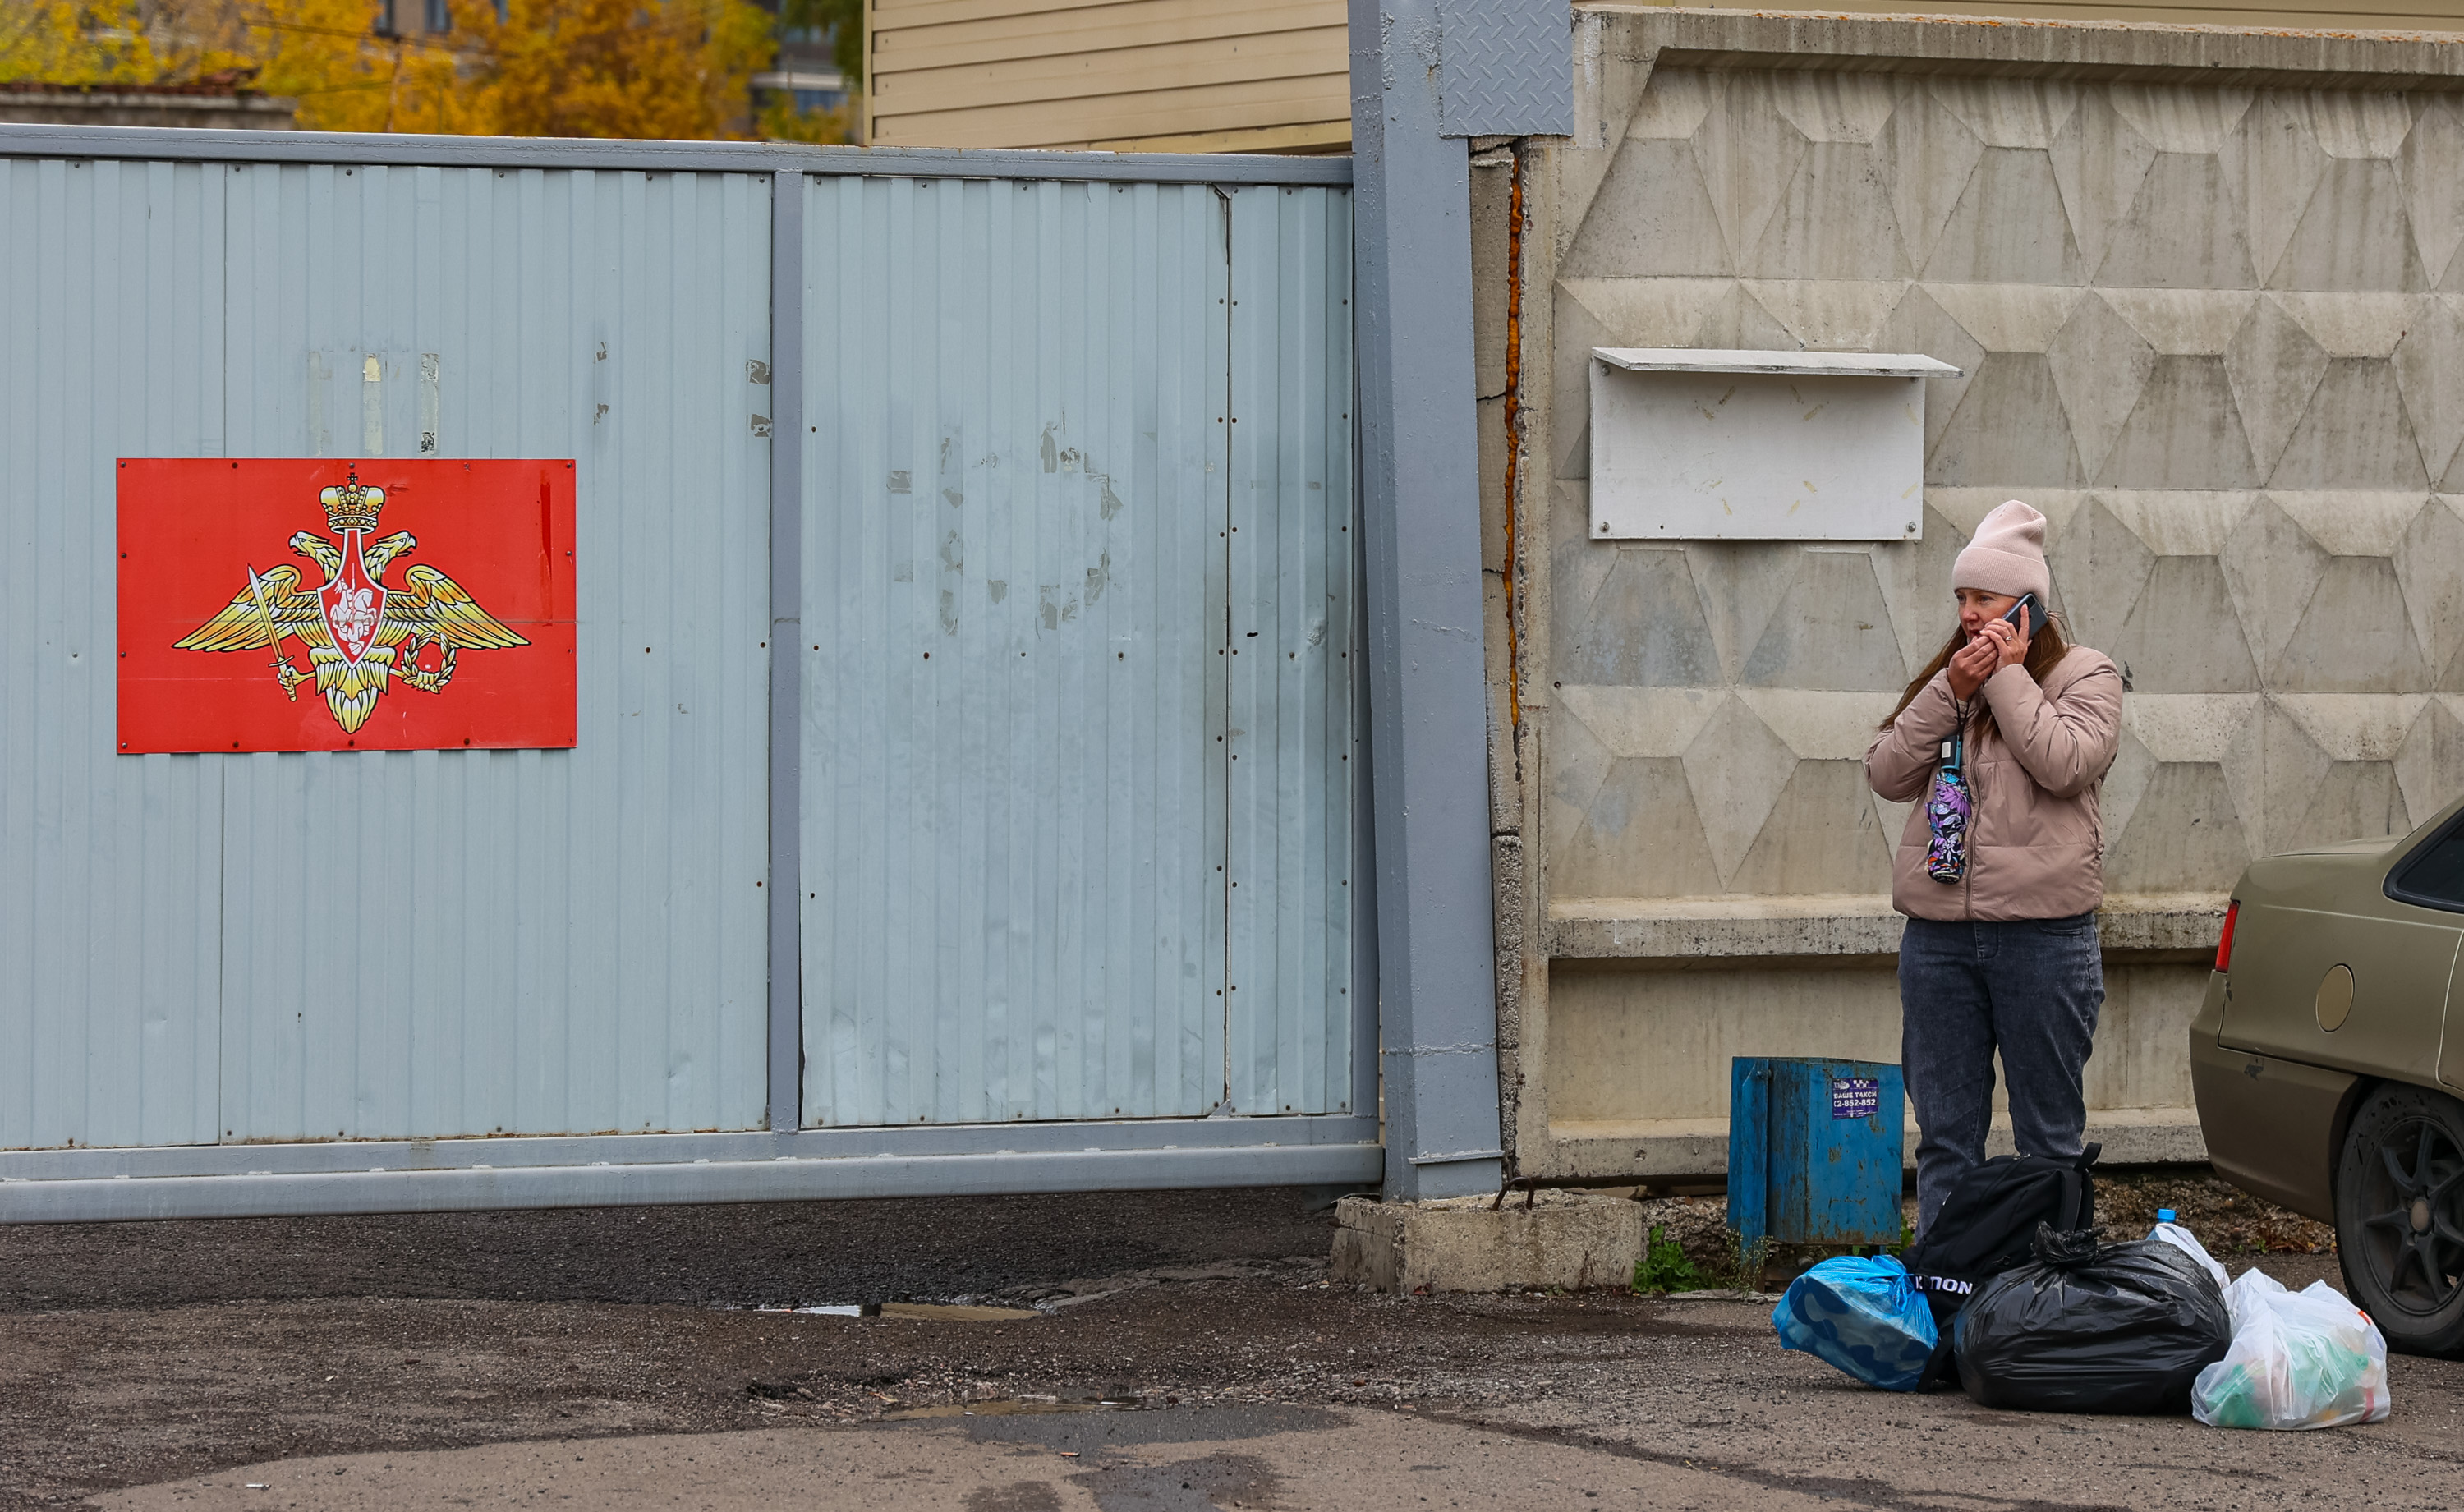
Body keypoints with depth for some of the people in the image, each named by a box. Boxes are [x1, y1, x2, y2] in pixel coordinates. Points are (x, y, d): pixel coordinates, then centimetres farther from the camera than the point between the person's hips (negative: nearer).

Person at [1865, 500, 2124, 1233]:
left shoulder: (2084, 676, 3)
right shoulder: (1943, 679, 16)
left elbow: (2064, 762, -16)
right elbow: (1888, 774, 4)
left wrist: (2008, 677, -9)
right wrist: (1951, 693, -6)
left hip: (2042, 932, -4)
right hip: (1940, 932, 4)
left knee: (2049, 1136, 3)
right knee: (1944, 1136, 7)